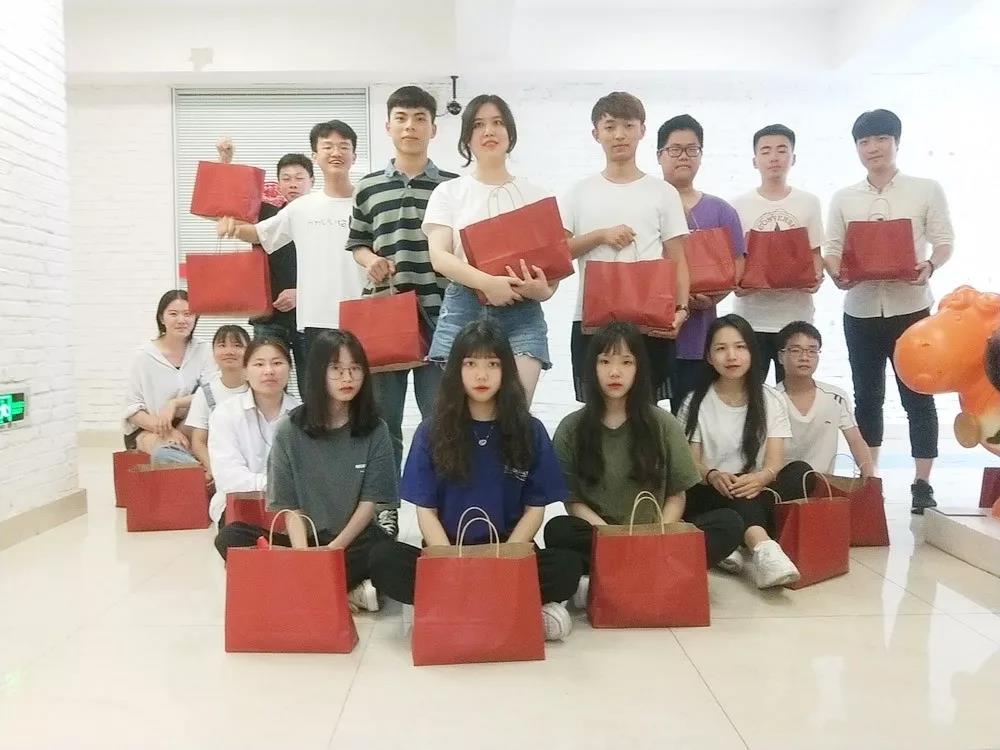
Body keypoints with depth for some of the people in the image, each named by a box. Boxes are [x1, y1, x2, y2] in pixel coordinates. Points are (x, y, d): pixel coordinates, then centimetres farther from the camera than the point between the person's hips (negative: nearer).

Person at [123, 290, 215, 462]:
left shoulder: (204, 350, -1)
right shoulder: (144, 355, -5)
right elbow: (132, 409, -7)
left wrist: (174, 403, -28)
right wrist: (165, 430, -22)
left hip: (189, 428, 3)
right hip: (147, 430, -2)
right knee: (165, 453, -37)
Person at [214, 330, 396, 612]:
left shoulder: (375, 431, -1)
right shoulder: (289, 430, -2)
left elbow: (369, 502, -4)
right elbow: (290, 506, -4)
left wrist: (333, 549, -16)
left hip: (354, 539, -1)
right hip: (303, 537, 2)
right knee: (231, 537, -23)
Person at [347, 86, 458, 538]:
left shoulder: (453, 187, 5)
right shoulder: (368, 188, 9)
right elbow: (356, 245, 16)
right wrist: (369, 261, -5)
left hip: (438, 316, -1)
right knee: (382, 416, 7)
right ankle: (384, 506, 19)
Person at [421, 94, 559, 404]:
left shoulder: (535, 195, 13)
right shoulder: (449, 192, 9)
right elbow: (439, 257, -3)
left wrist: (544, 289, -13)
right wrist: (487, 282, -20)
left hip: (521, 313, 1)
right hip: (463, 310, 0)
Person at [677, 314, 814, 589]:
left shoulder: (771, 401, 5)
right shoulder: (696, 403, 3)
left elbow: (775, 463, -6)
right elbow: (691, 463, -3)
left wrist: (759, 478, -31)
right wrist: (713, 476, -28)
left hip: (757, 492, 2)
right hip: (710, 495, -2)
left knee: (801, 471, -27)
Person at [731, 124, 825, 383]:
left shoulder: (809, 202, 5)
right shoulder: (739, 205, 2)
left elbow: (815, 252, 10)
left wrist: (816, 278, -11)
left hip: (797, 316, 1)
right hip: (750, 316, -1)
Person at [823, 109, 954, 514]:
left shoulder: (927, 190, 4)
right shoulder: (843, 198, 9)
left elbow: (944, 241, 1)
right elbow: (831, 249, 6)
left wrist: (929, 265, -20)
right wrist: (838, 274, -15)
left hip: (911, 308, -2)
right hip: (860, 311, 2)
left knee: (918, 397, 2)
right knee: (867, 397, 10)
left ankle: (922, 484, 10)